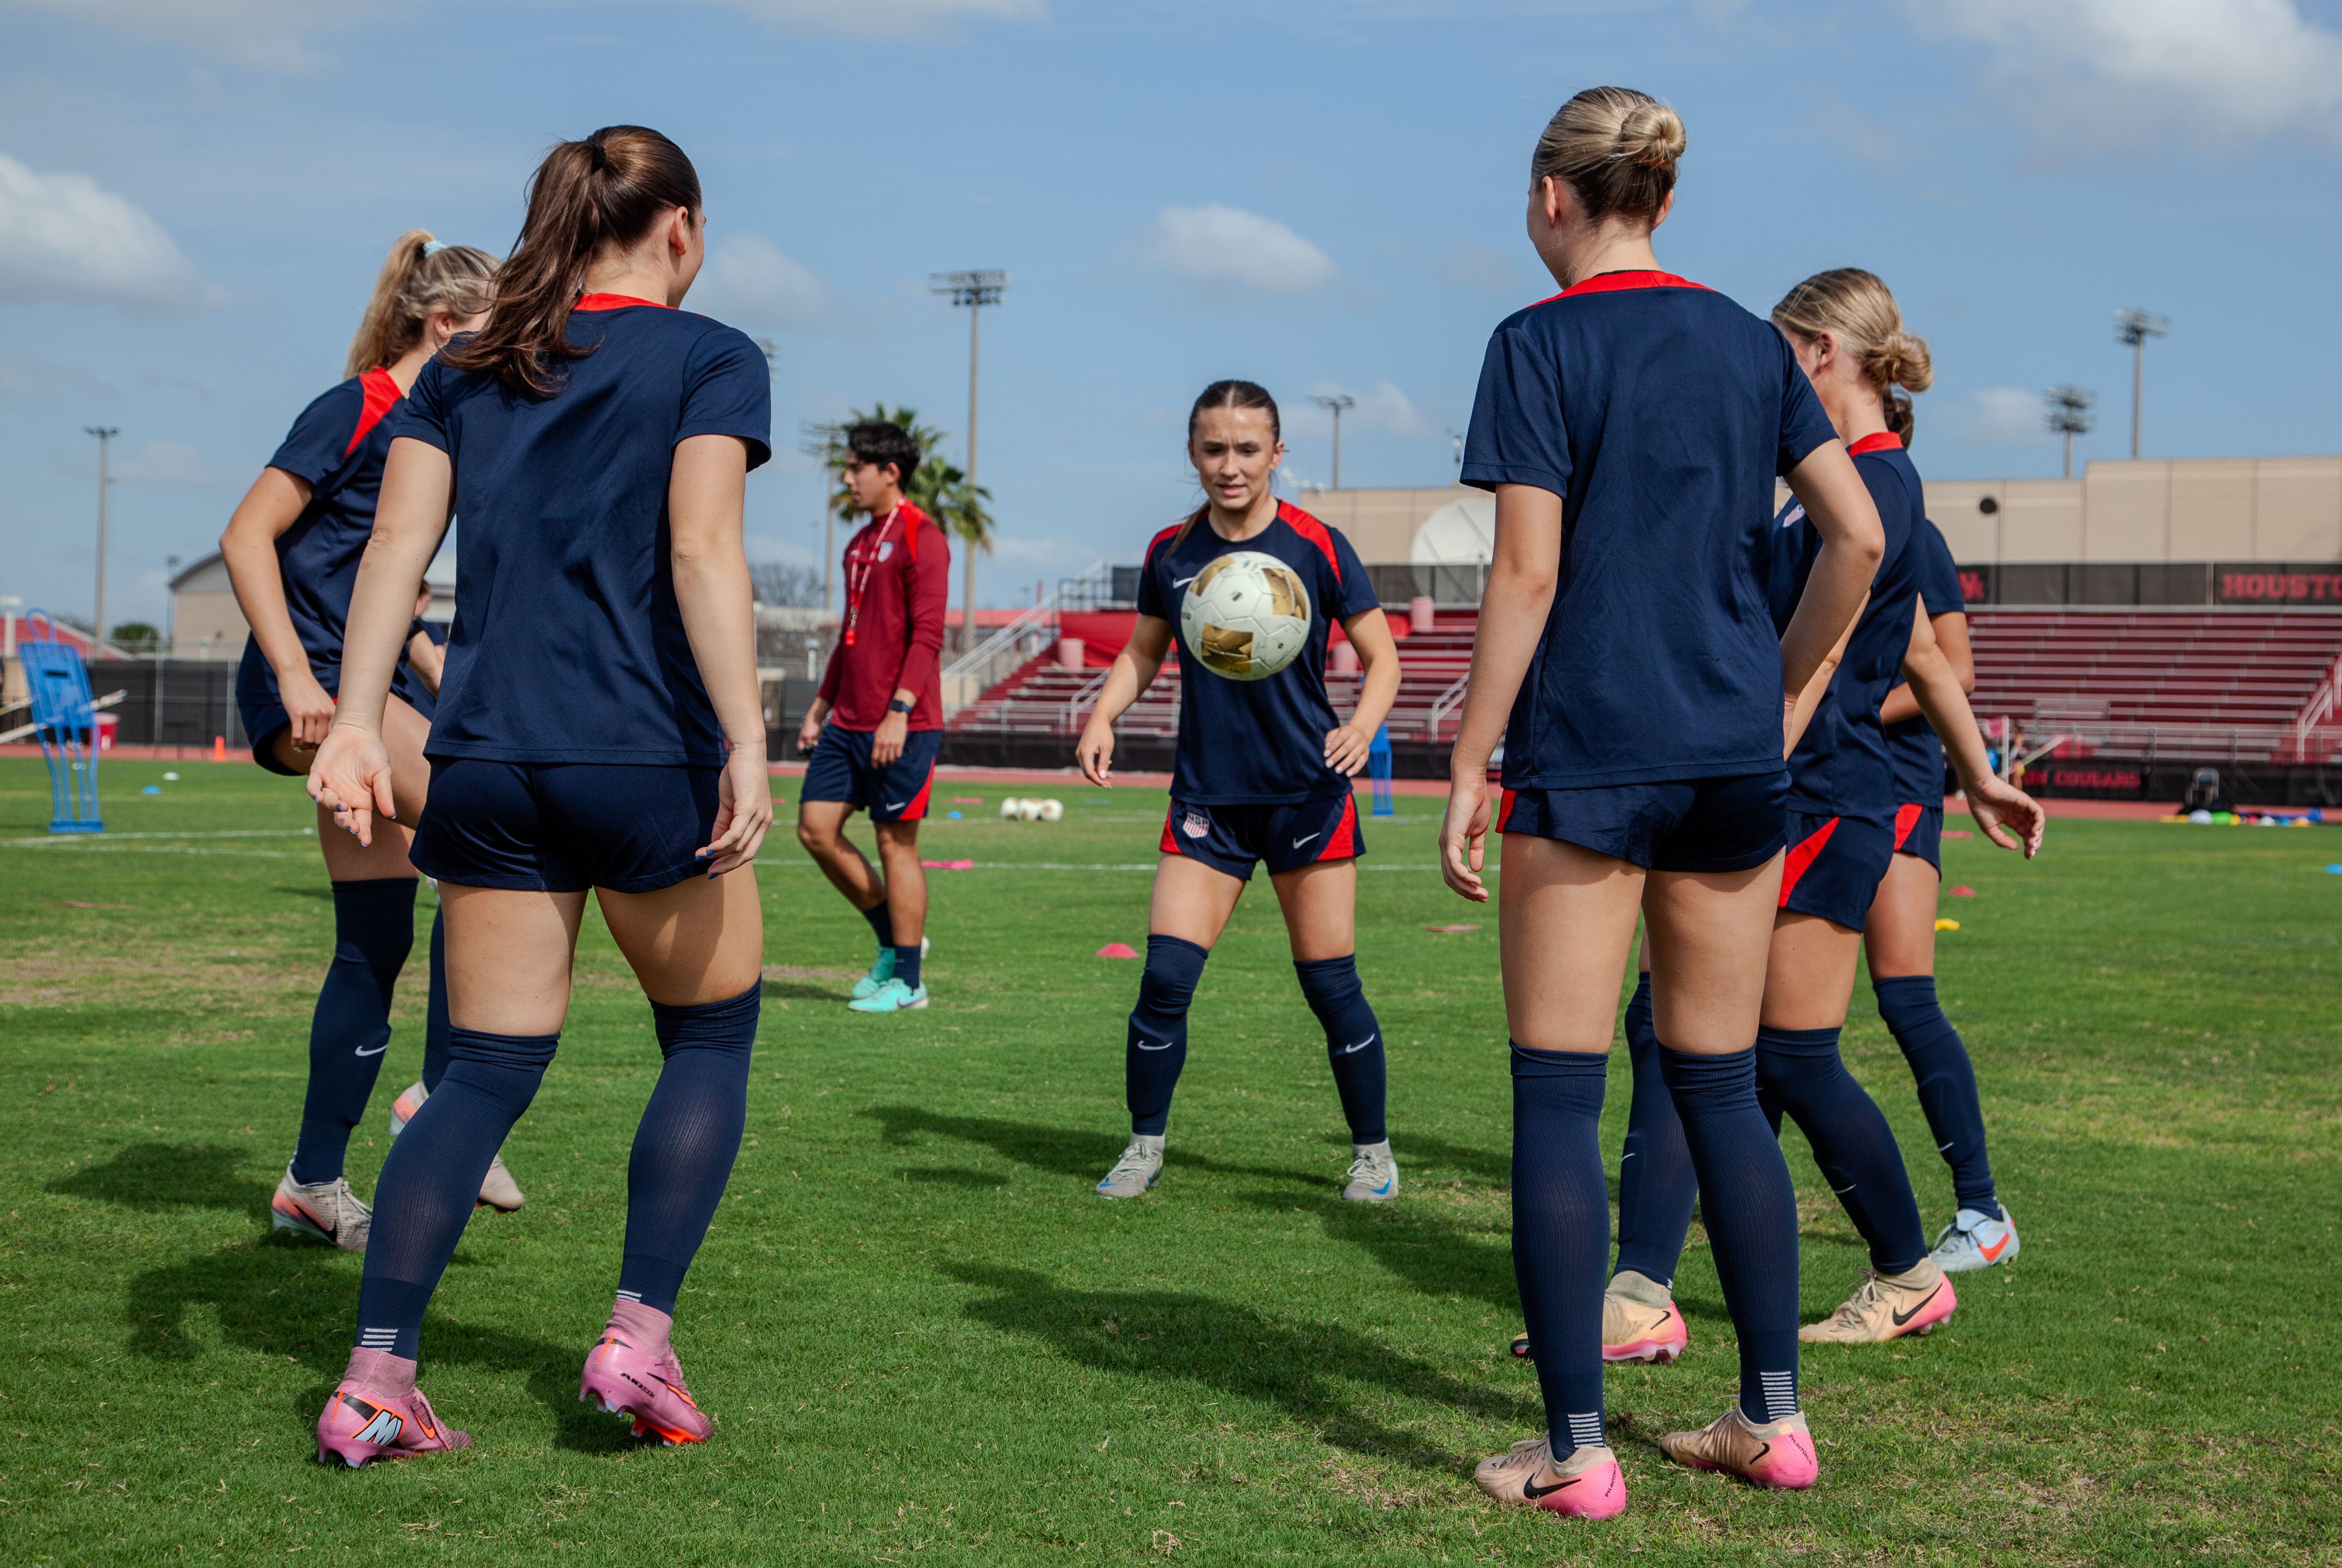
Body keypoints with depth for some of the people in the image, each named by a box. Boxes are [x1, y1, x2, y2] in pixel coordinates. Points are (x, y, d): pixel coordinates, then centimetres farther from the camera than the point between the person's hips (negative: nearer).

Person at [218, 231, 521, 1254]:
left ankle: (313, 1185, 13)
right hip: (312, 684, -9)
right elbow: (247, 538, -14)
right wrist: (295, 674, -22)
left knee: (377, 942, 5)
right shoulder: (355, 410, -8)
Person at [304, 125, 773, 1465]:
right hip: (646, 759, -4)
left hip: (487, 762, 5)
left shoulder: (463, 373, 15)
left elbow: (397, 548, 4)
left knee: (487, 1072, 9)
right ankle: (641, 1339, 7)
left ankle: (377, 1379, 1)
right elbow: (703, 549, -13)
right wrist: (747, 742, -17)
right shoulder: (710, 358, 0)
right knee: (711, 1041, 14)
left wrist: (356, 723, 0)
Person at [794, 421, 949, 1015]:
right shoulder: (860, 542, 18)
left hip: (901, 726, -9)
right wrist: (821, 706, 23)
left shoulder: (920, 538, -9)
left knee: (896, 843, -3)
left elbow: (927, 634, -16)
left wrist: (898, 711, -22)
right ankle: (893, 942, 18)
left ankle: (907, 980, 7)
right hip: (848, 722, 9)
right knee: (816, 827, 3)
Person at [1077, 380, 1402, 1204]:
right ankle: (1145, 1146, 11)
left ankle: (1373, 1152, 19)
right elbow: (1141, 651, 16)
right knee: (1165, 977, -7)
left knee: (1330, 986, 0)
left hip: (1307, 794, -2)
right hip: (1206, 797, 2)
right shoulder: (1171, 552, 3)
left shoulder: (1317, 547, -6)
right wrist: (1103, 715, -3)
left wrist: (1362, 725, -20)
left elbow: (1382, 658, -1)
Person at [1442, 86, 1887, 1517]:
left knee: (1559, 1098, 0)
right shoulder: (1749, 341, 10)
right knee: (1723, 1087, 14)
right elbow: (1859, 536, 7)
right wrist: (1782, 694, 16)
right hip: (1735, 759, 5)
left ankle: (1575, 1452, 1)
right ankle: (1774, 1416, 17)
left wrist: (1470, 767, -7)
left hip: (1584, 757, -5)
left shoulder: (1541, 344, -5)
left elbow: (1528, 571, -11)